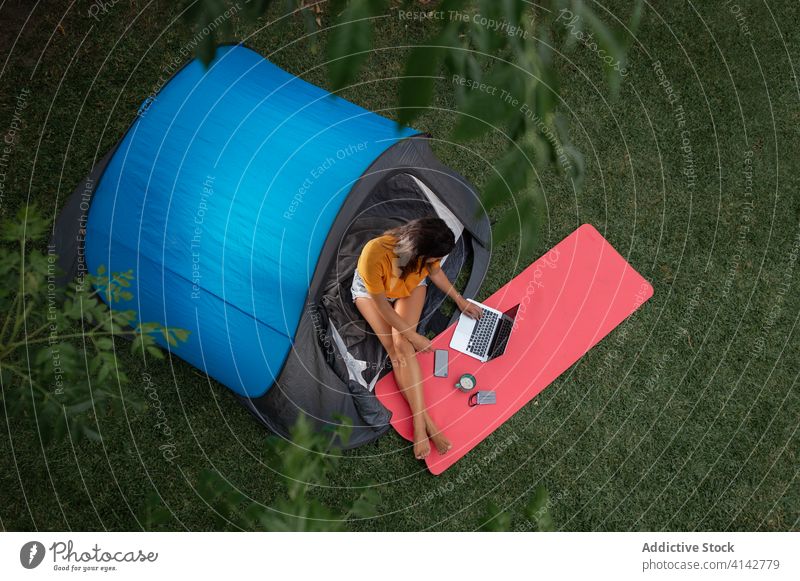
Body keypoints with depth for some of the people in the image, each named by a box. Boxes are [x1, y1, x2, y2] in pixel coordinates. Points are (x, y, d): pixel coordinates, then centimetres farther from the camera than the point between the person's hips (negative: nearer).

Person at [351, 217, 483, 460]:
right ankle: (425, 421, -20)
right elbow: (382, 304, -29)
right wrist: (413, 336, -23)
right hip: (371, 291, -2)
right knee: (396, 349, -20)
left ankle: (419, 422, -25)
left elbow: (435, 272, -4)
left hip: (411, 287, 2)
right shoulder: (374, 255, -43)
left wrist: (460, 300, 0)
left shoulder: (425, 248, -30)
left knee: (403, 345, -20)